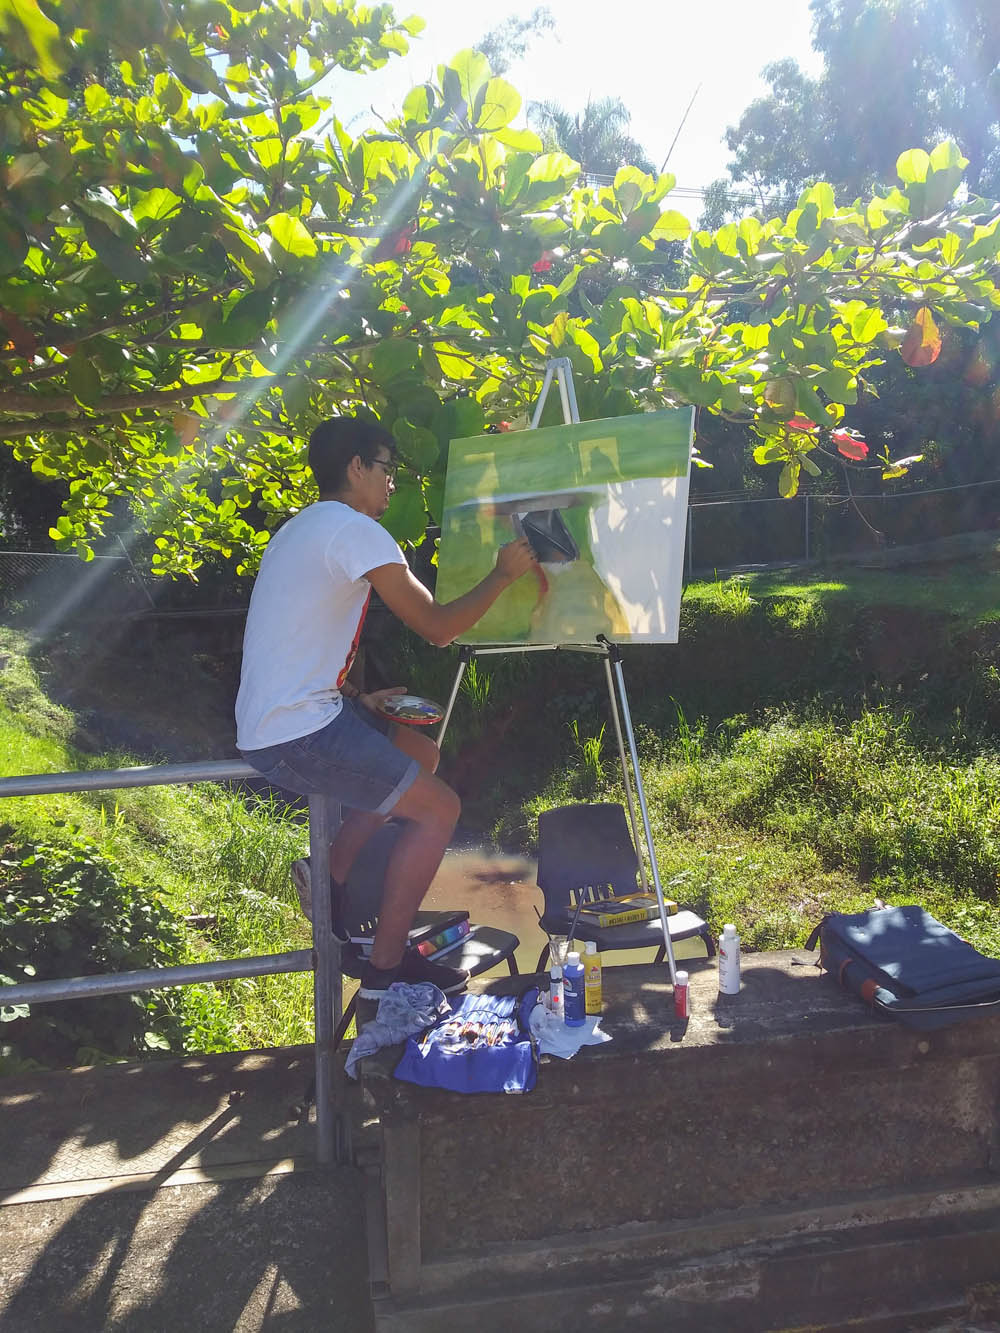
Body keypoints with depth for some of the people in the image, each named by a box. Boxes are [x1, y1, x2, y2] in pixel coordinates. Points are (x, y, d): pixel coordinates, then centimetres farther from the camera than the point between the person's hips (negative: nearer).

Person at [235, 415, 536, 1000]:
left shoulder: (301, 529, 18)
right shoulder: (355, 530, -14)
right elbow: (438, 625, -13)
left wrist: (360, 700, 14)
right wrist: (503, 574, 0)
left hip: (272, 720, 10)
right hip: (297, 736, -10)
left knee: (422, 752, 20)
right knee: (439, 808, -5)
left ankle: (330, 875, 18)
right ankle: (386, 968, 4)